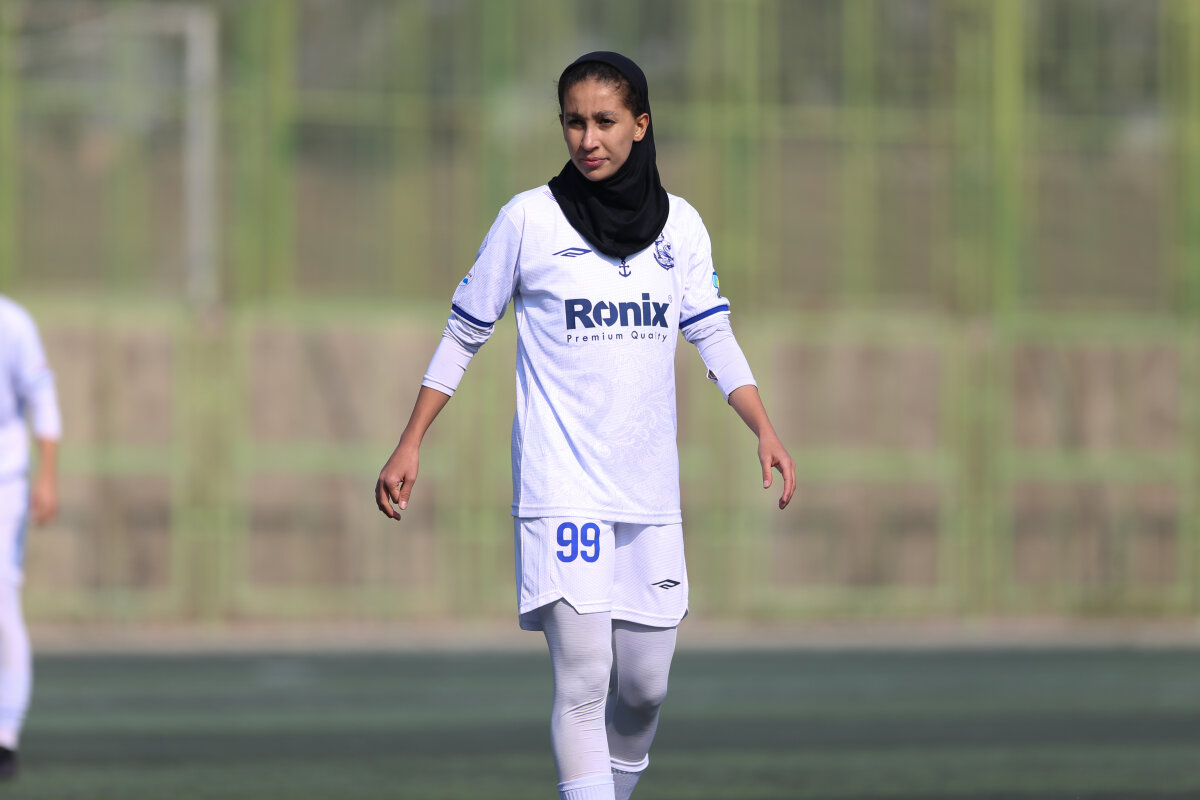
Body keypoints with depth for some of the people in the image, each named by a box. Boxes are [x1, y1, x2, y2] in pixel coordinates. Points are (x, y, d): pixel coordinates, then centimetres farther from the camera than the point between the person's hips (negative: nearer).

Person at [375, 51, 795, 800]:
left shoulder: (680, 225, 7)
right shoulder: (529, 219, -3)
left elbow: (715, 338, 8)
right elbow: (464, 335, 5)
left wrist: (766, 431, -5)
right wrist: (410, 447, 2)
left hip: (651, 490, 4)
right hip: (562, 489, -4)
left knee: (645, 685, 7)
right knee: (583, 683, -14)